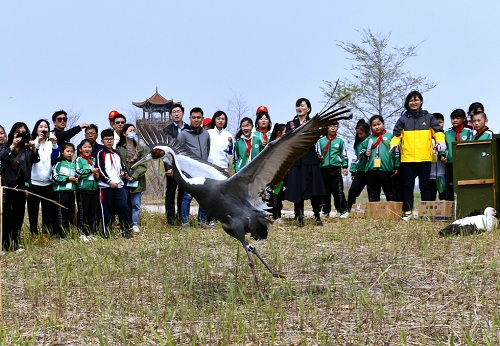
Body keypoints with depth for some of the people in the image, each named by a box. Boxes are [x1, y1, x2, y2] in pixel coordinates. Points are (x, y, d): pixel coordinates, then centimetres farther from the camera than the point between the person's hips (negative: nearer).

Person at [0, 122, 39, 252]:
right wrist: (12, 146, -19)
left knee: (19, 214, 6)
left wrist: (34, 148, -14)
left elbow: (35, 159, 0)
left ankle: (14, 242, 15)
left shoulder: (27, 148, 11)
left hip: (21, 184, 4)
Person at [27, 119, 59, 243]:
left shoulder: (51, 143, 11)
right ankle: (34, 235, 3)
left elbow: (55, 158, -5)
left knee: (48, 211, 4)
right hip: (34, 183, -3)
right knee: (33, 210, -2)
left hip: (47, 183, 3)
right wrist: (37, 143, -26)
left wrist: (54, 144, -21)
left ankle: (46, 235, 10)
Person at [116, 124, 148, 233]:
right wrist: (126, 176, -10)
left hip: (137, 180, 2)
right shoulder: (119, 148, 0)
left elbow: (143, 165, 3)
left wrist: (135, 176, -8)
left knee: (136, 204, 2)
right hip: (124, 180, -2)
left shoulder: (140, 148, 9)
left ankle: (135, 224, 8)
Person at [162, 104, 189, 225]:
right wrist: (168, 167, -15)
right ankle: (171, 219, 6)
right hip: (172, 166, -2)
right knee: (170, 193, 2)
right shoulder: (167, 130, 1)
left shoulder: (189, 129, 10)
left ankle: (182, 218, 14)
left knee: (183, 193, 6)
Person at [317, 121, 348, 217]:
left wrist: (345, 167, 5)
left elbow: (343, 155, 12)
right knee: (325, 191, 6)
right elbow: (318, 154, 13)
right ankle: (326, 211, 13)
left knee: (337, 190, -5)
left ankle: (341, 209, 3)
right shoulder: (321, 141, 9)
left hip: (336, 168, -2)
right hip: (324, 168, 2)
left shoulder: (340, 141, 8)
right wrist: (319, 157, -9)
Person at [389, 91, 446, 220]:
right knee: (408, 186, 2)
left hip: (425, 157, -1)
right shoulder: (403, 119, 10)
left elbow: (438, 131, 5)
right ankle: (407, 211, 5)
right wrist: (394, 144, -13)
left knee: (425, 185, 3)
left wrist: (440, 141, -14)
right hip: (407, 158, 1)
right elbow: (396, 134, 7)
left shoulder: (428, 117, 9)